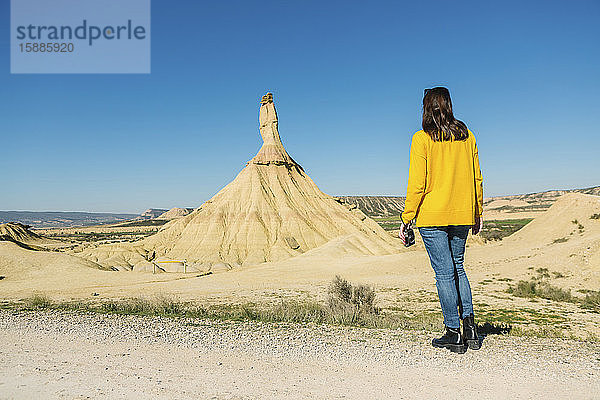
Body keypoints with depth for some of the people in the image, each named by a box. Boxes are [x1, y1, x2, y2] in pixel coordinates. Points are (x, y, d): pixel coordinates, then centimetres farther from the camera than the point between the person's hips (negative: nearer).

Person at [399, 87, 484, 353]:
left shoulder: (422, 139, -8)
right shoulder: (466, 135, 6)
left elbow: (417, 184, -12)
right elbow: (477, 178, 9)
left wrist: (406, 218, -5)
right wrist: (477, 214, 17)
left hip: (432, 216, -5)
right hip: (462, 215, 5)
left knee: (444, 273, 2)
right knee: (458, 267, 20)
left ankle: (454, 333, 10)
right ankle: (469, 326, 18)